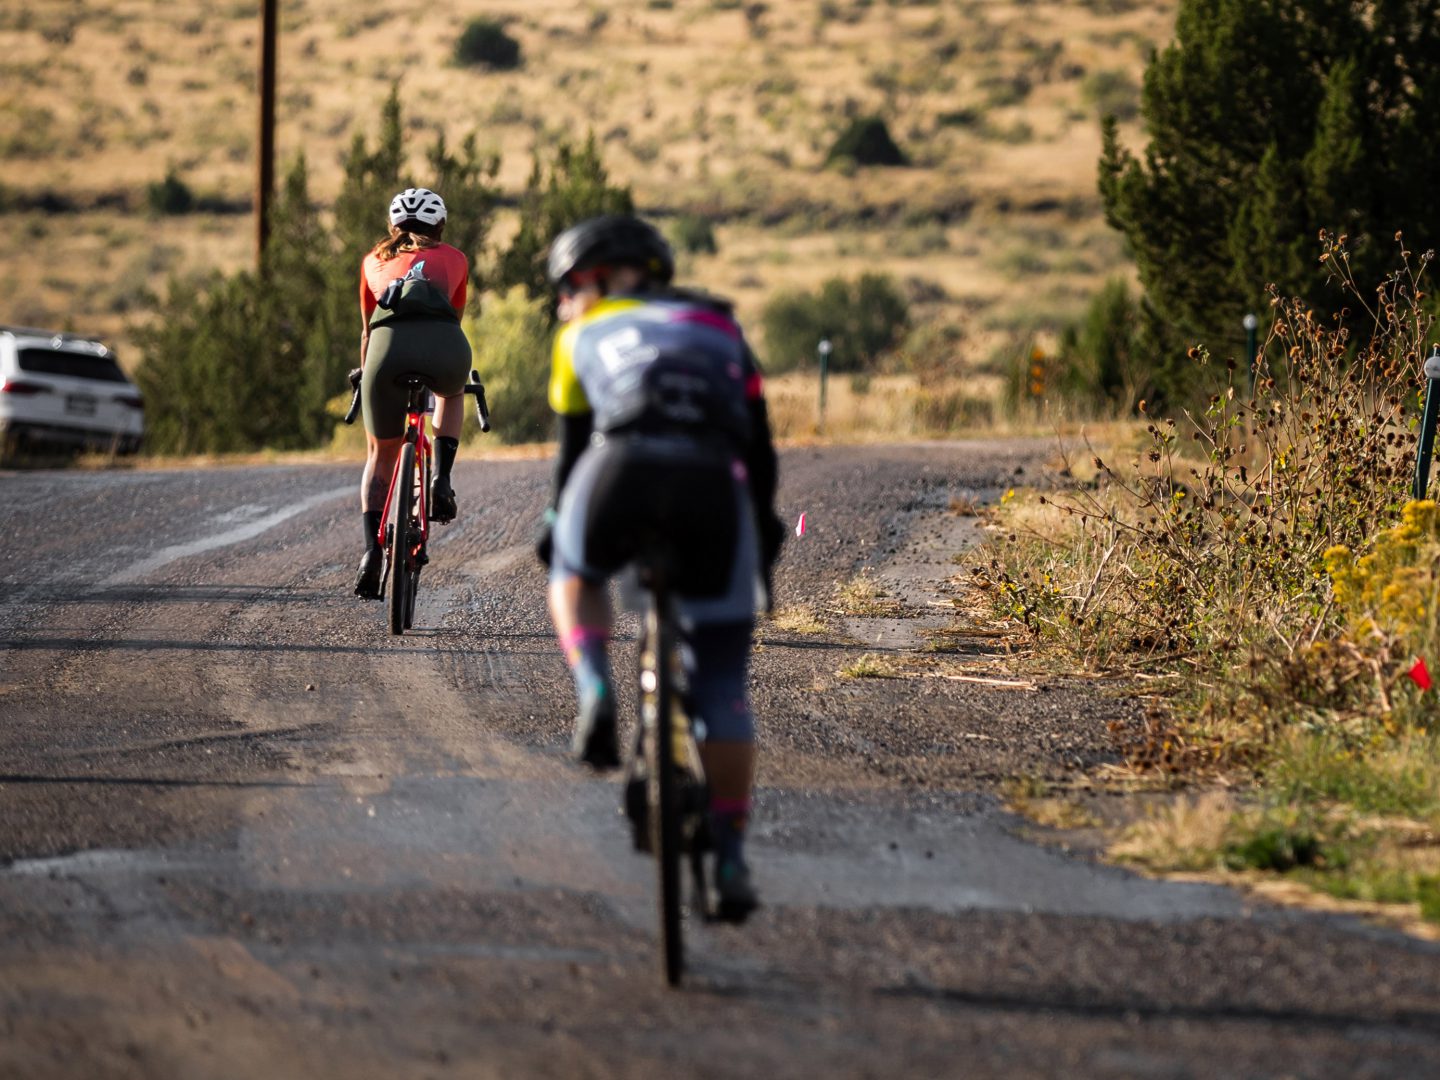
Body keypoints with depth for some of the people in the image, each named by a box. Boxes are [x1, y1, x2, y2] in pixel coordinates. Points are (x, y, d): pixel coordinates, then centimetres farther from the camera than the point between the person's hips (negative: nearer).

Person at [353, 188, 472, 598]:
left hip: (390, 344, 0)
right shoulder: (454, 259, 30)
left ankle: (372, 552, 3)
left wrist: (367, 377, 58)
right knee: (451, 393, 37)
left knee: (380, 454, 19)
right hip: (444, 344, 0)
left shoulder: (375, 261, 33)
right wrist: (454, 370, 59)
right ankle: (441, 481, 16)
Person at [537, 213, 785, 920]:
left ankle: (595, 692, 7)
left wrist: (552, 528, 47)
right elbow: (759, 445, 32)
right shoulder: (718, 326, 34)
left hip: (623, 472, -1)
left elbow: (574, 448, 31)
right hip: (714, 487, 1)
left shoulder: (583, 335, 29)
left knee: (576, 574, 35)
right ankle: (730, 859, 6)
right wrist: (764, 531, 46)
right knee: (721, 684, 11)